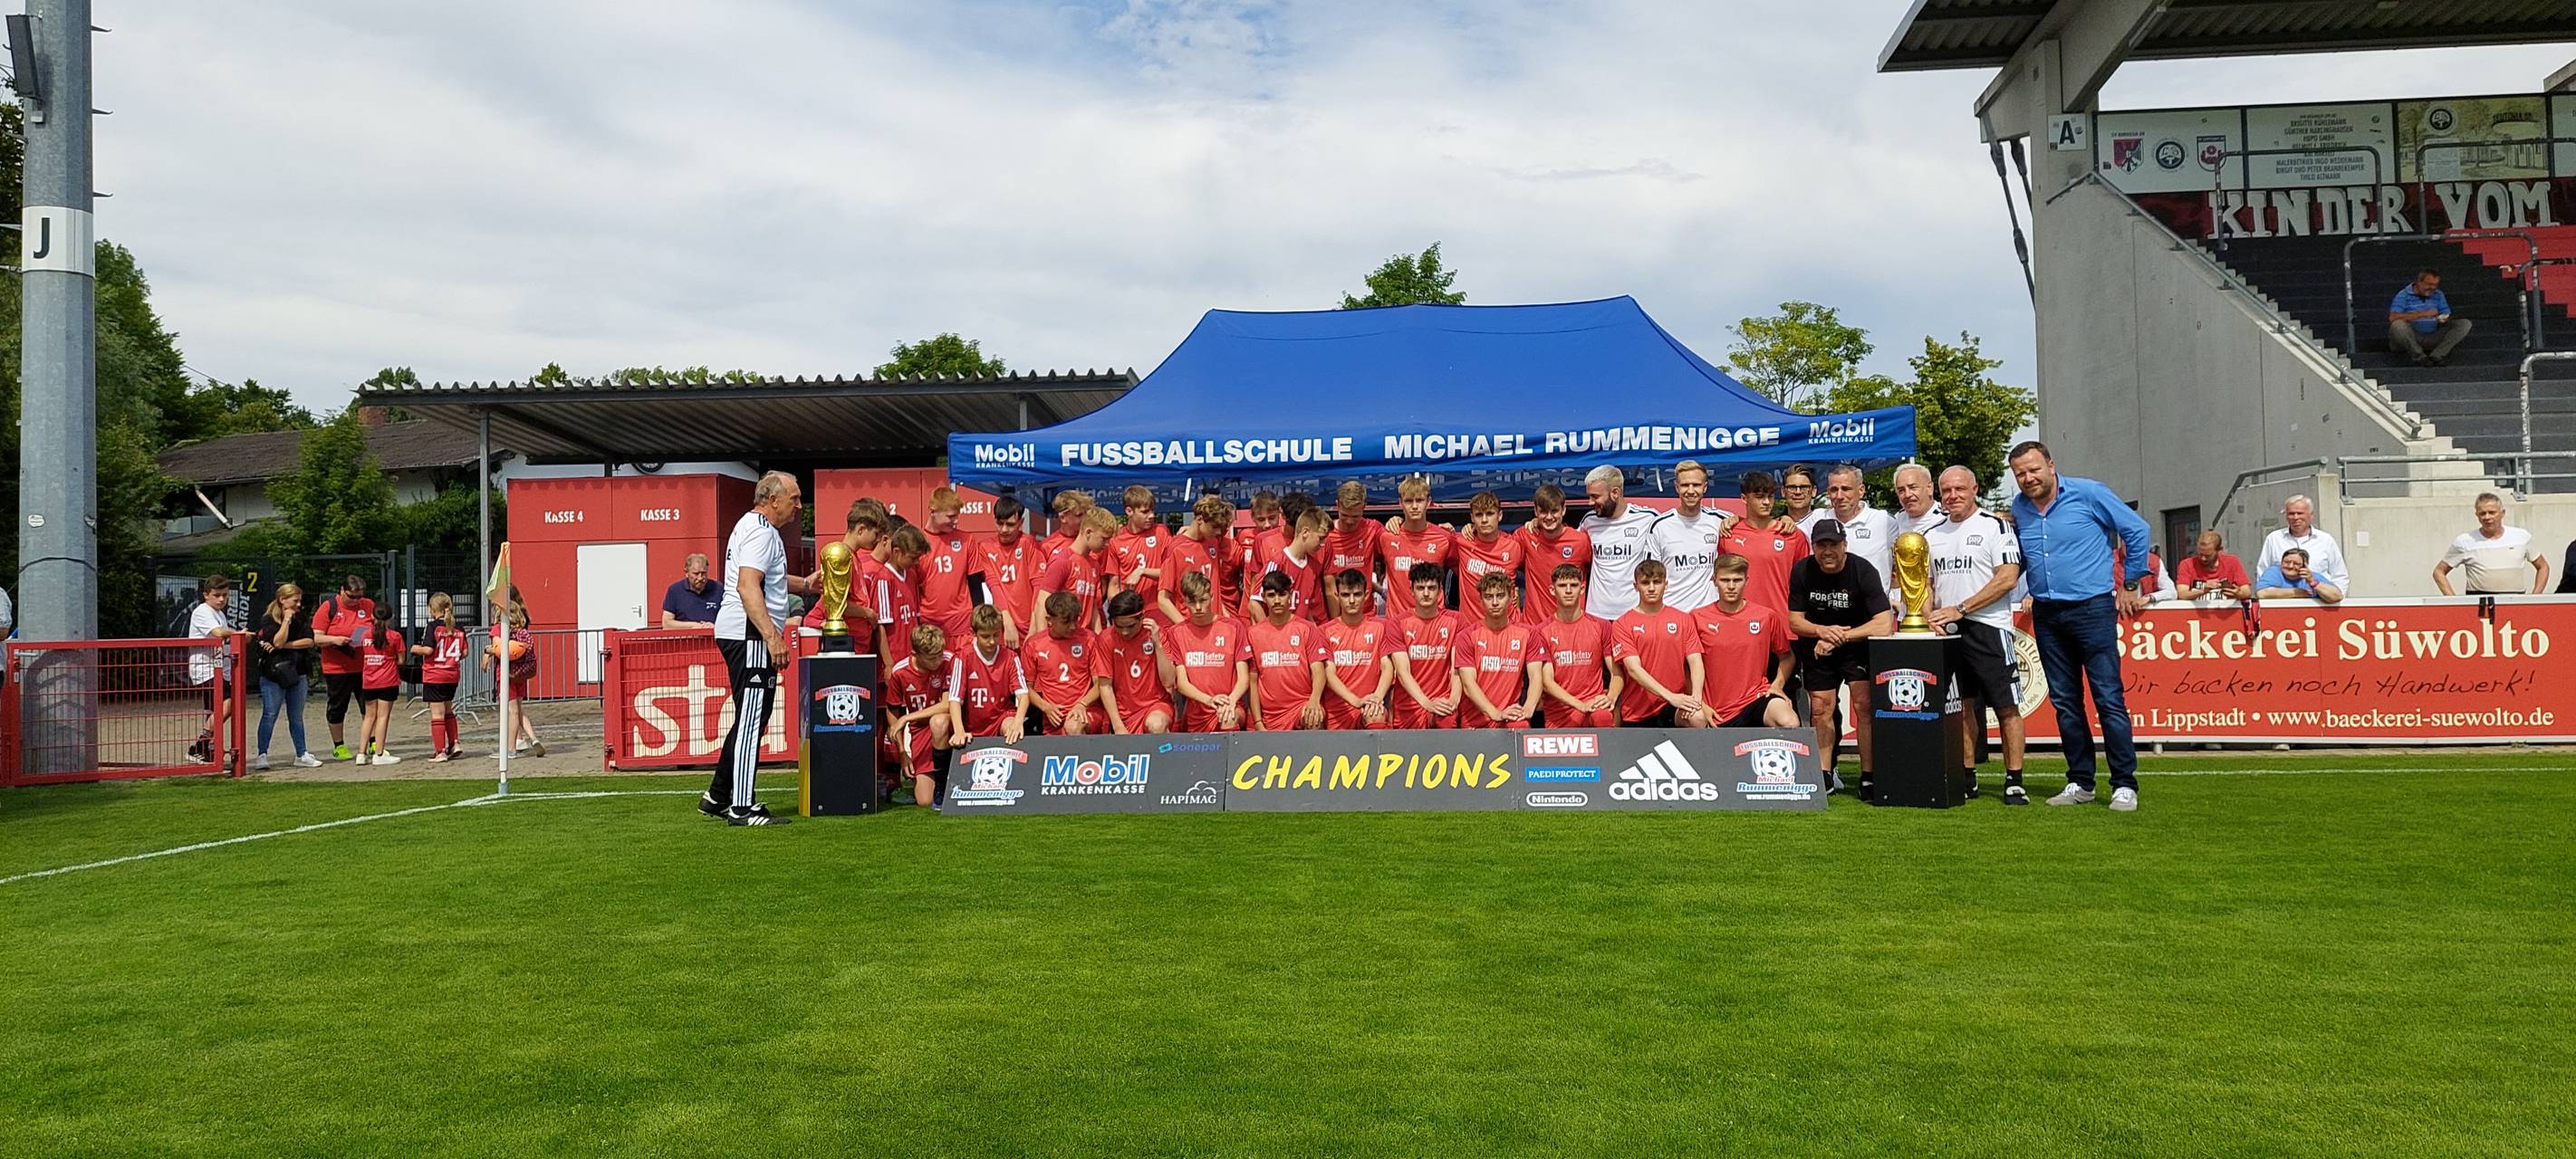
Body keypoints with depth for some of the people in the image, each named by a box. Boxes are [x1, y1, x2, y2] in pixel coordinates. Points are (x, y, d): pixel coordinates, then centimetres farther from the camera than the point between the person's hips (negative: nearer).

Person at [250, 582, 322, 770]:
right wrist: (287, 620, -13)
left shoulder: (301, 619, 8)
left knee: (296, 717, 11)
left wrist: (284, 645, -12)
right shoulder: (268, 620, -5)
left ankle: (301, 755, 15)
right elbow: (278, 641, -18)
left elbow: (309, 641, -3)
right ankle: (262, 755, 2)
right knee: (270, 715, -4)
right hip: (273, 674, -4)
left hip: (297, 674, 4)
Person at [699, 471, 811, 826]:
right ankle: (741, 807, -7)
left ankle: (717, 797, 22)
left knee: (749, 719, 16)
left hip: (745, 635, 11)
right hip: (749, 634, -11)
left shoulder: (753, 526, 22)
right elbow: (747, 587, -24)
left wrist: (807, 583, 30)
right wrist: (772, 636, -29)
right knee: (752, 720, -9)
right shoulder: (760, 531, -13)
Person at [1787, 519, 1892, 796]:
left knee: (1864, 704, -15)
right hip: (1817, 646, 3)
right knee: (1820, 708, 3)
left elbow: (1884, 625, -27)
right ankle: (1825, 776, 15)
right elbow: (1794, 620, -7)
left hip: (1858, 642, -3)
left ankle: (1869, 777, -9)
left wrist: (1840, 637, -30)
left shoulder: (1863, 571, -22)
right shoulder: (1802, 571, -12)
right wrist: (1821, 631, -28)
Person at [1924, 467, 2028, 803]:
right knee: (1962, 706, 9)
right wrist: (1929, 614, 1)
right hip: (1946, 633, 5)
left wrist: (1960, 609, -14)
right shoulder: (1932, 535, 15)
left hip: (1987, 627, -5)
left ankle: (2014, 782, -1)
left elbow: (2008, 579, -10)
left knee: (2006, 707, -5)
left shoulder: (1995, 527, -2)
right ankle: (1967, 779, 16)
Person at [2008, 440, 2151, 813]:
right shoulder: (2018, 509, 9)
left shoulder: (2087, 494, -6)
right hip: (2046, 614, 5)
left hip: (2092, 609, -5)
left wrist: (2130, 585, 3)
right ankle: (2080, 783, 17)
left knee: (2108, 698, -6)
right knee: (2065, 702, 9)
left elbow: (2136, 530, 1)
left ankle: (2124, 785, -1)